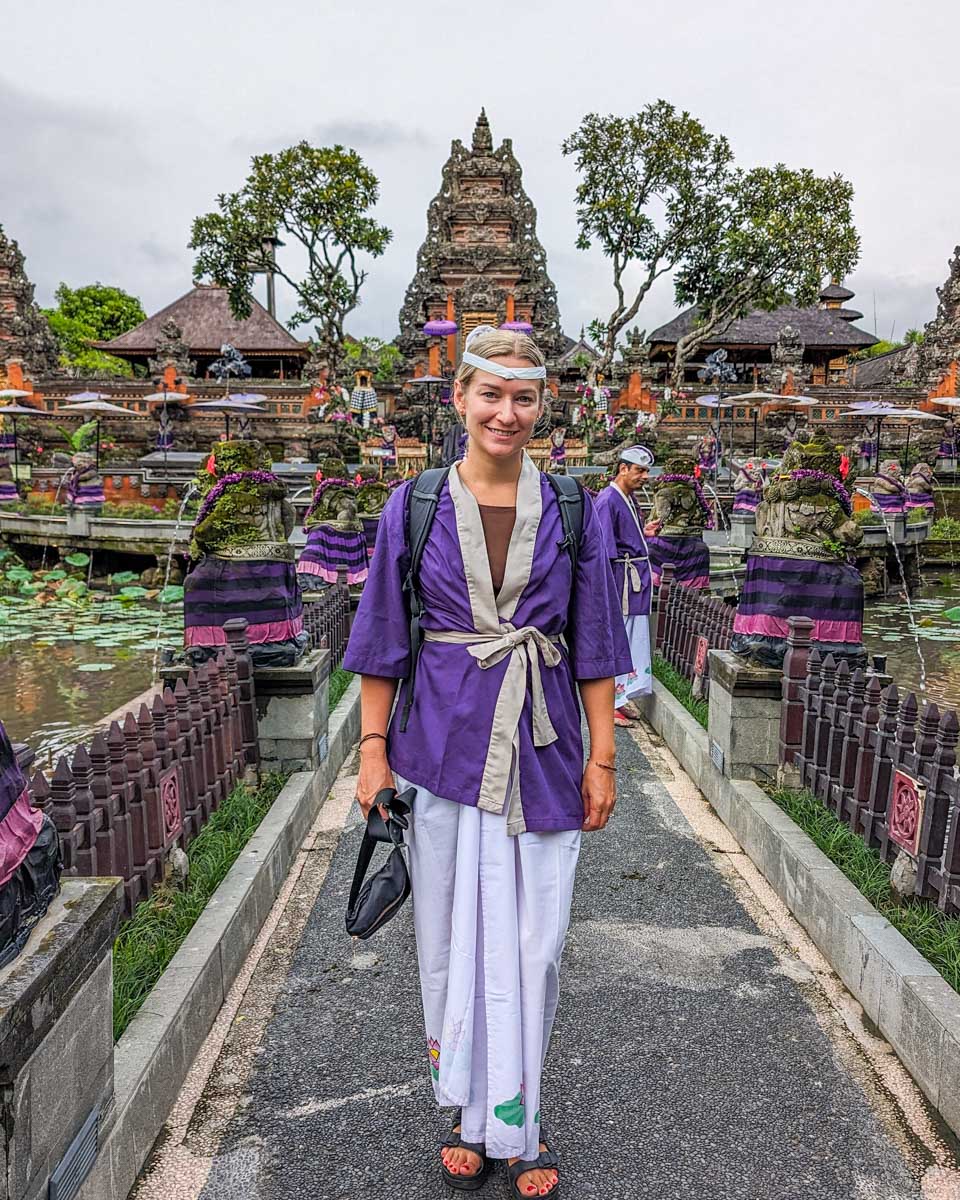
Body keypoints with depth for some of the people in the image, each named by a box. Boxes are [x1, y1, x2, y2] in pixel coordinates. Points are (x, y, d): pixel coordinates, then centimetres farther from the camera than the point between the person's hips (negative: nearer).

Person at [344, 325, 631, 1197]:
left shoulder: (572, 510, 2)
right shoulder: (414, 506, 1)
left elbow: (595, 646, 4)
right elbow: (384, 641, 3)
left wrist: (602, 757, 1)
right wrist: (374, 749, -1)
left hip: (540, 748, 1)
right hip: (443, 744, 0)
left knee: (535, 941, 7)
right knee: (452, 932, 11)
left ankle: (516, 1123, 30)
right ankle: (472, 1114, 32)